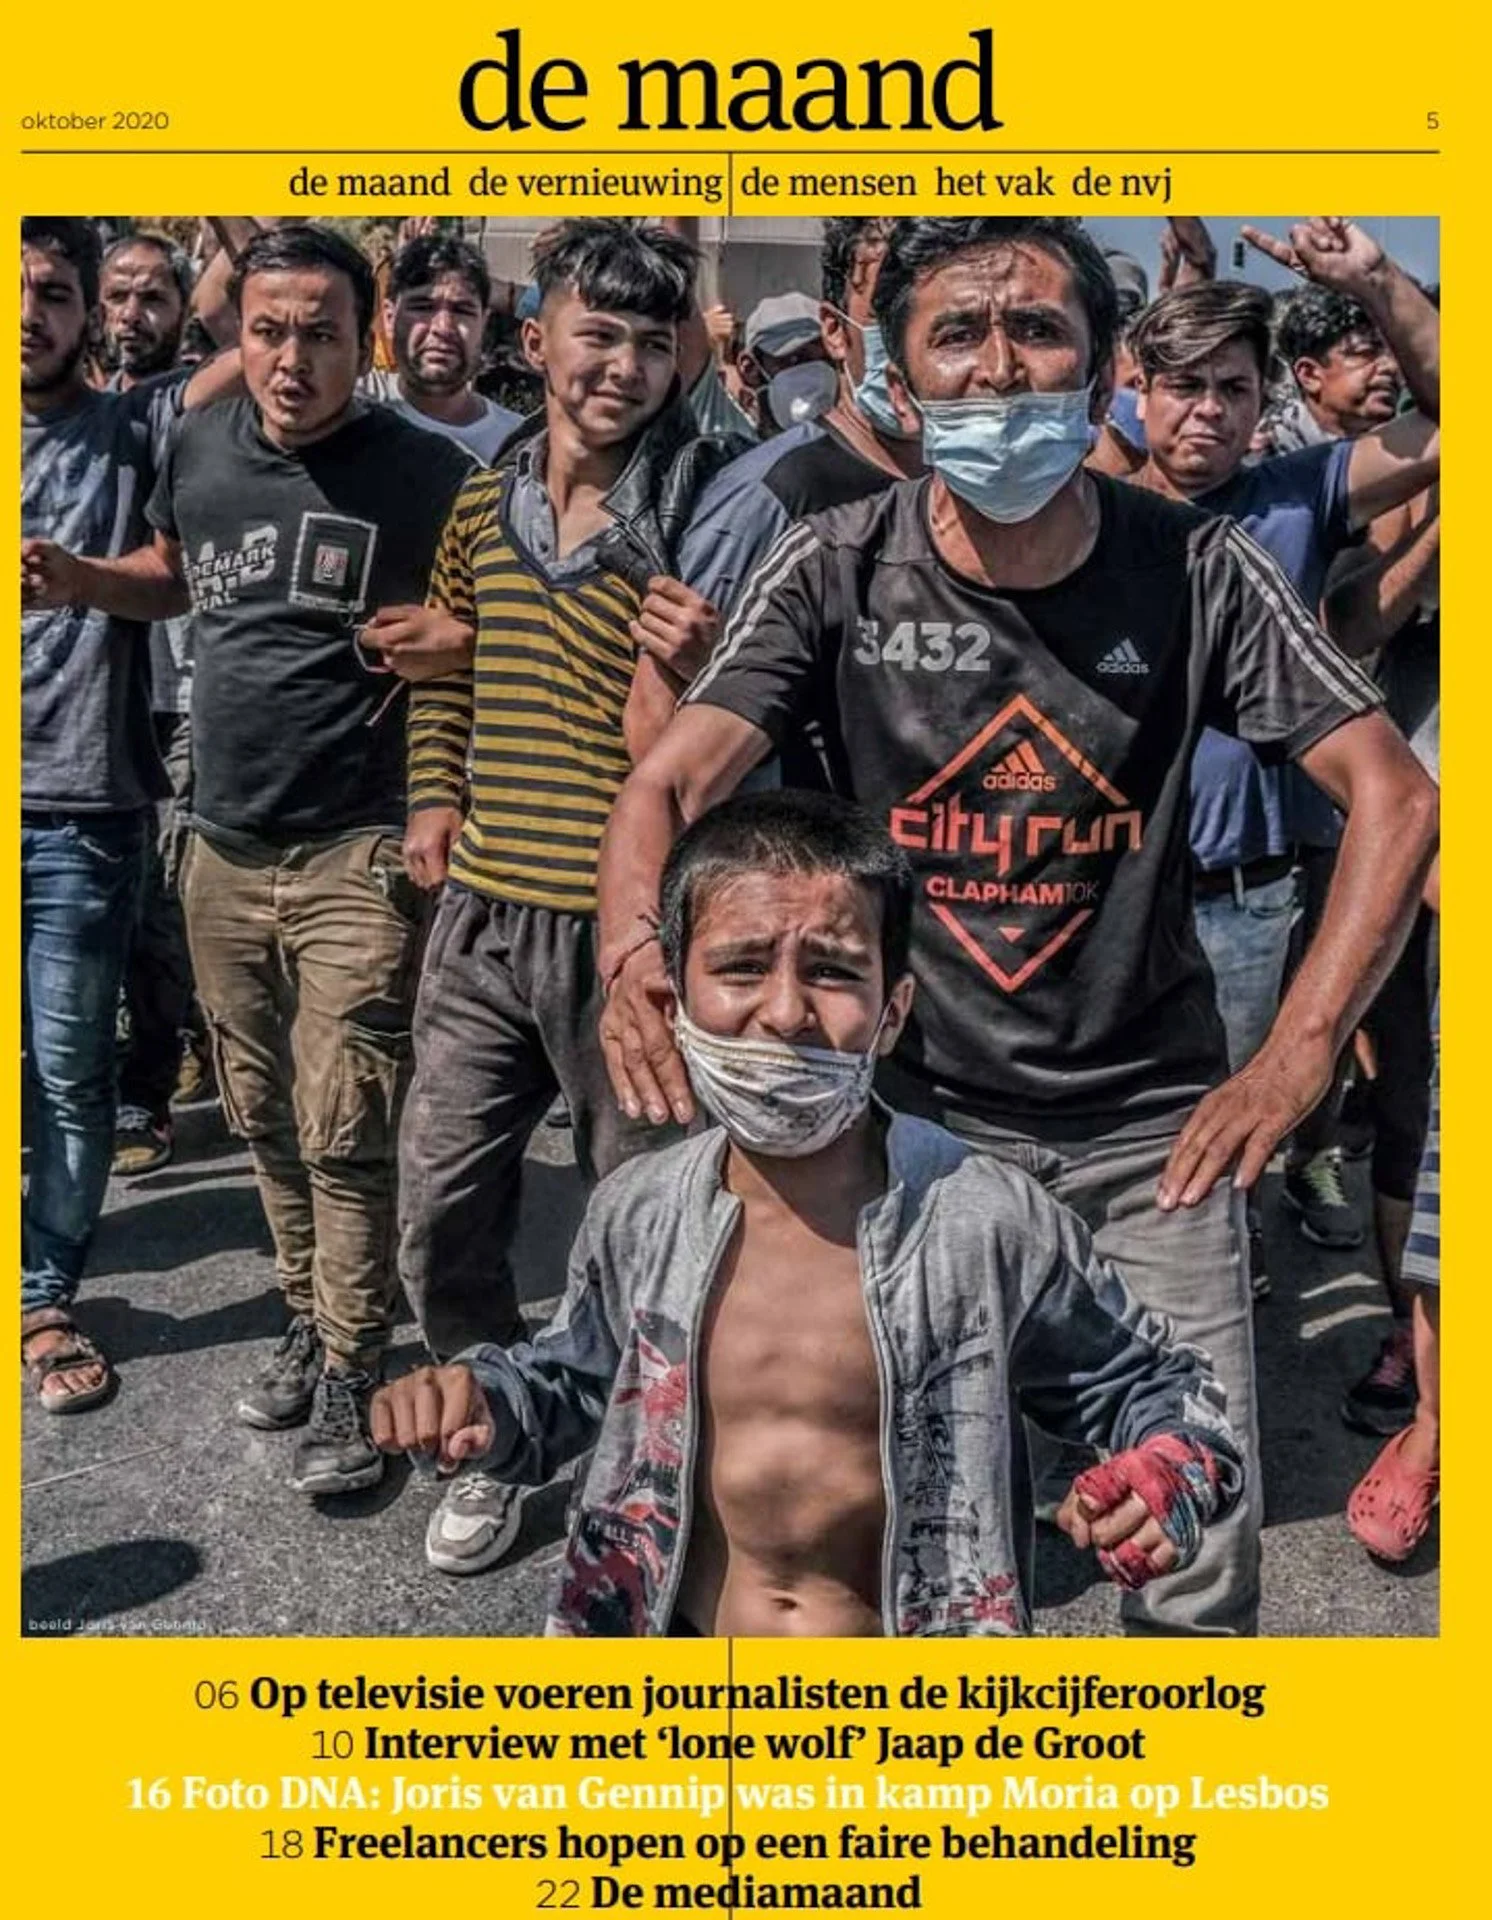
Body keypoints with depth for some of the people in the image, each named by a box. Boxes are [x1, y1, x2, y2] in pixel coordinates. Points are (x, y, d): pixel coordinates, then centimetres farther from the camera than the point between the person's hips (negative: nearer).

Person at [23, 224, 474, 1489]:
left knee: (344, 1136, -3)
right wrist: (75, 578, 6)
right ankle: (308, 1321, 33)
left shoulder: (424, 471, -8)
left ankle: (351, 1378, 13)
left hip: (358, 854, -5)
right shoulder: (201, 449, 7)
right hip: (223, 848, 6)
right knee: (264, 1122, 15)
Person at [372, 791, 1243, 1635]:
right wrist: (485, 1401, -6)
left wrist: (1172, 1469, -20)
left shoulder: (989, 1219, -16)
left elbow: (1147, 1382, 0)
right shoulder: (640, 1212, -7)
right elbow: (574, 1376, 14)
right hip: (684, 1668, 2)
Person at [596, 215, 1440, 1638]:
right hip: (916, 1106, 0)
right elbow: (668, 785, -14)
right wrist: (634, 954, -36)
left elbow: (1394, 795, -8)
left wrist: (1300, 1048, -18)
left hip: (1149, 1113, 1)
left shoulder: (1192, 571, -7)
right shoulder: (836, 570, -8)